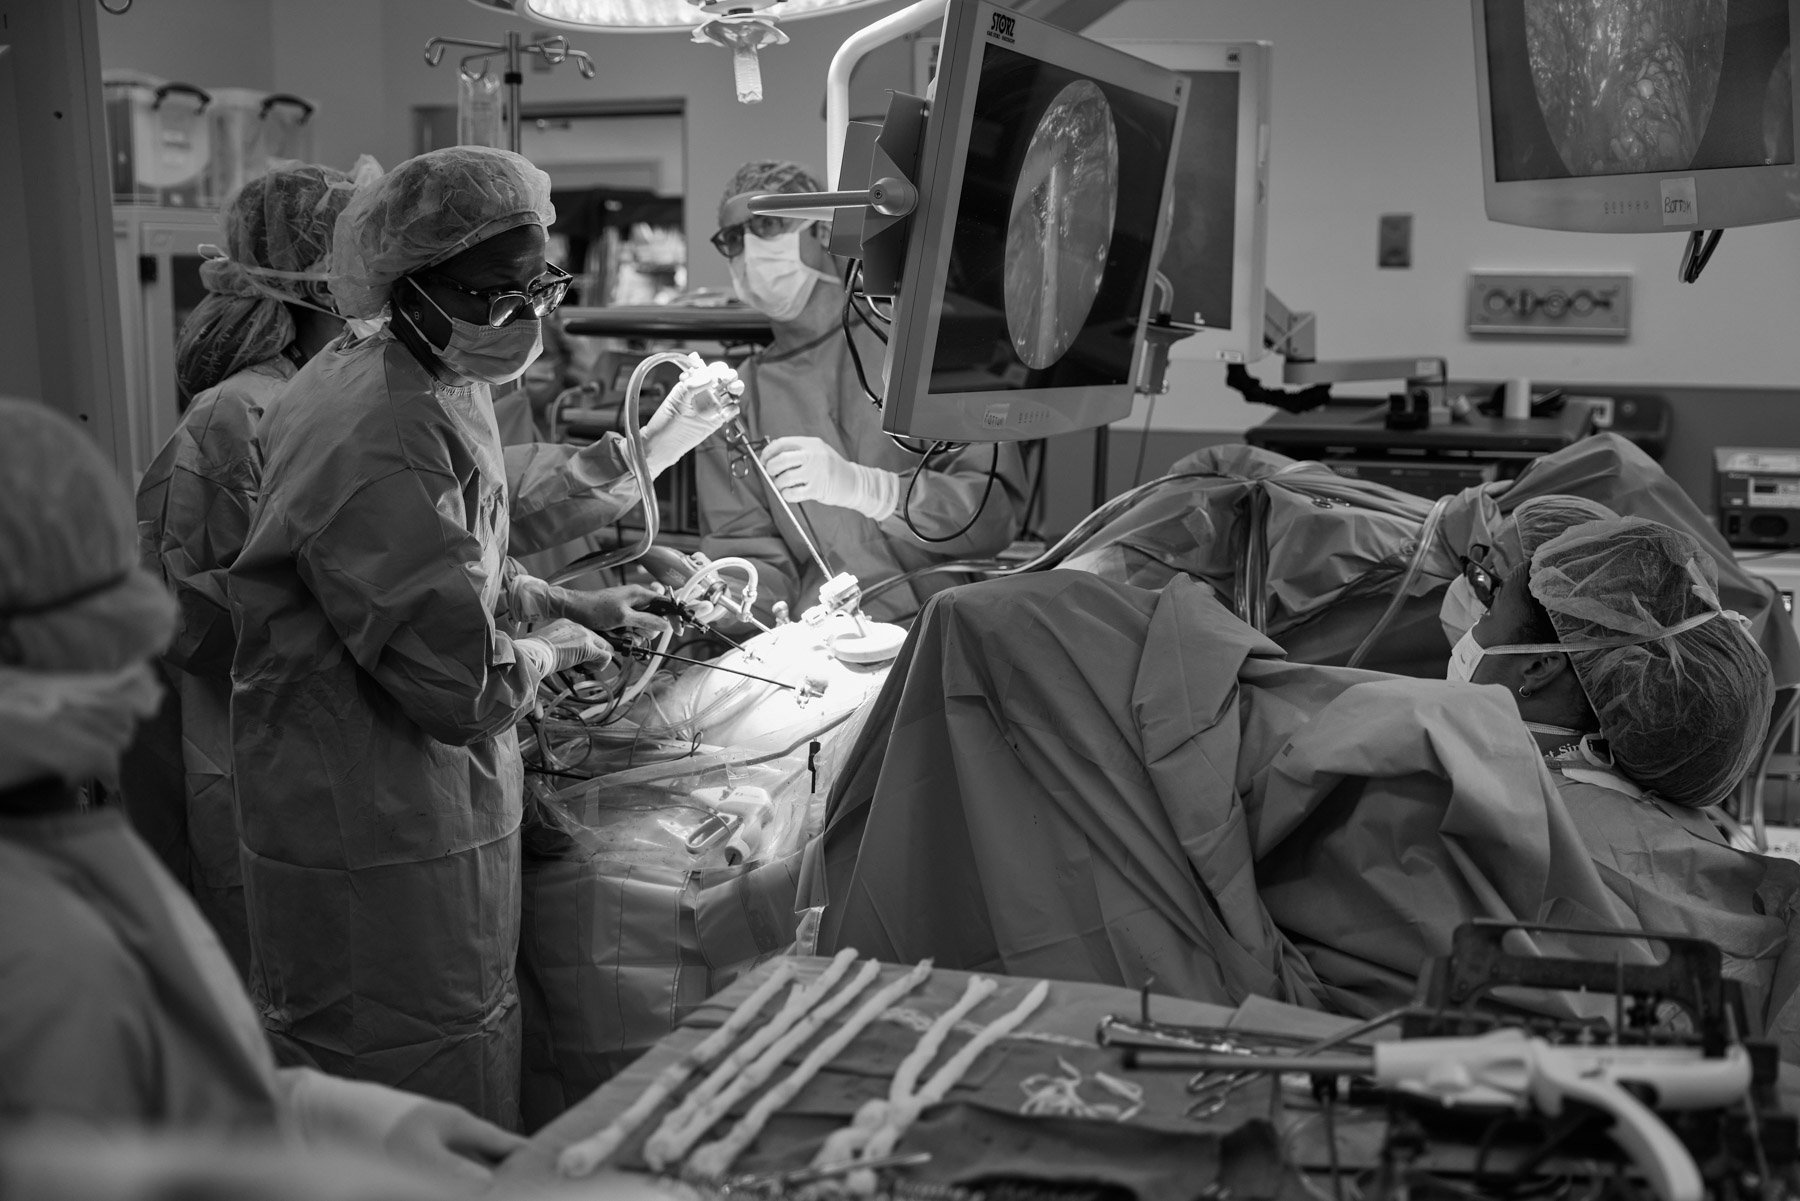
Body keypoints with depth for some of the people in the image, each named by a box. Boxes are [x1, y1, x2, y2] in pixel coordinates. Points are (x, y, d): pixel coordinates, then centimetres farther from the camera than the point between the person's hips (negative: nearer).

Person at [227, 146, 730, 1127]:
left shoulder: (423, 384, 8)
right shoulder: (387, 445, -27)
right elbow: (467, 687, -27)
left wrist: (565, 604, 11)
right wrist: (550, 651, -6)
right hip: (382, 852, -10)